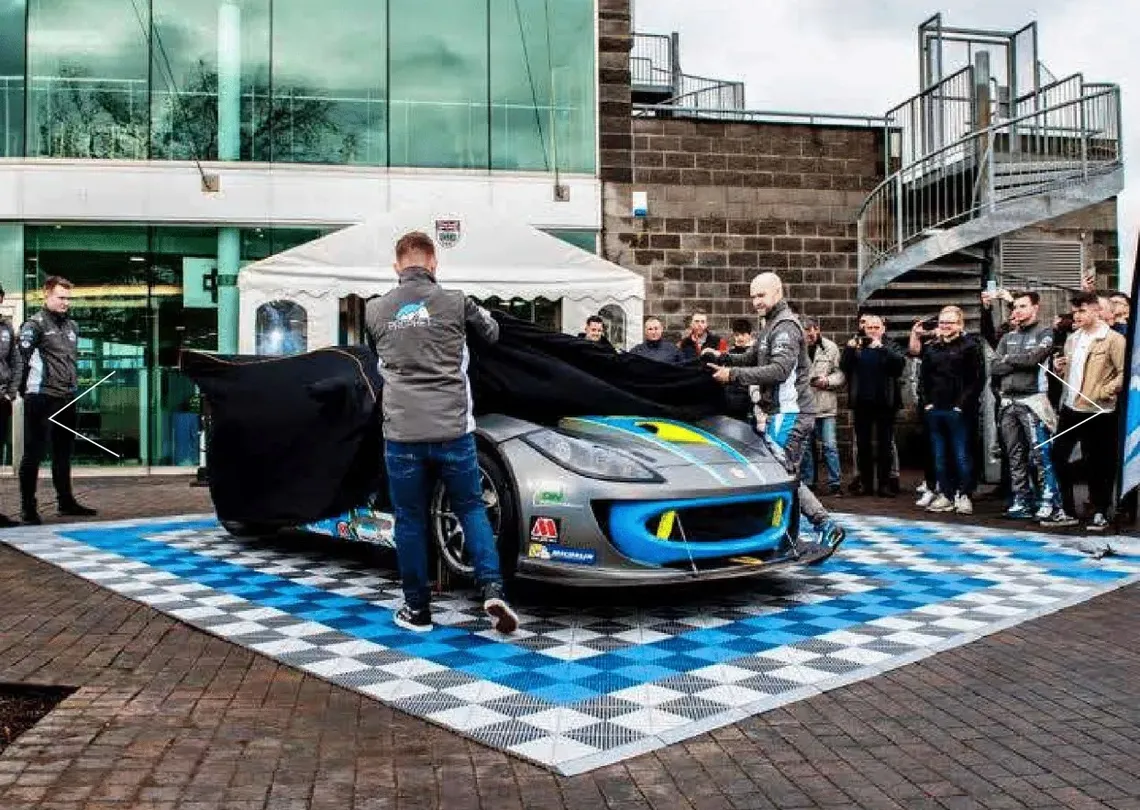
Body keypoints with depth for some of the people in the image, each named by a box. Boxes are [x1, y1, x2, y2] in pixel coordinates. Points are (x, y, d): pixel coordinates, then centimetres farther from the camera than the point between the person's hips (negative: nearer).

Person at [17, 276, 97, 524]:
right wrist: (25, 389, -13)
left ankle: (66, 501, 24)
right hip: (41, 399, -7)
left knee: (64, 452, 15)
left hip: (67, 399, 7)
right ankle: (28, 507, 1)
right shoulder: (35, 325, -6)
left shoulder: (72, 326, 16)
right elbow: (22, 359, -11)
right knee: (34, 453, -3)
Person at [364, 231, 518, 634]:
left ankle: (416, 609, 18)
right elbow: (491, 333, 19)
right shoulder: (455, 301, 2)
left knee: (409, 521, 12)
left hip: (402, 433, 1)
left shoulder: (375, 310, 7)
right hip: (453, 429, 0)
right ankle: (492, 590, 0)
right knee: (471, 509, 14)